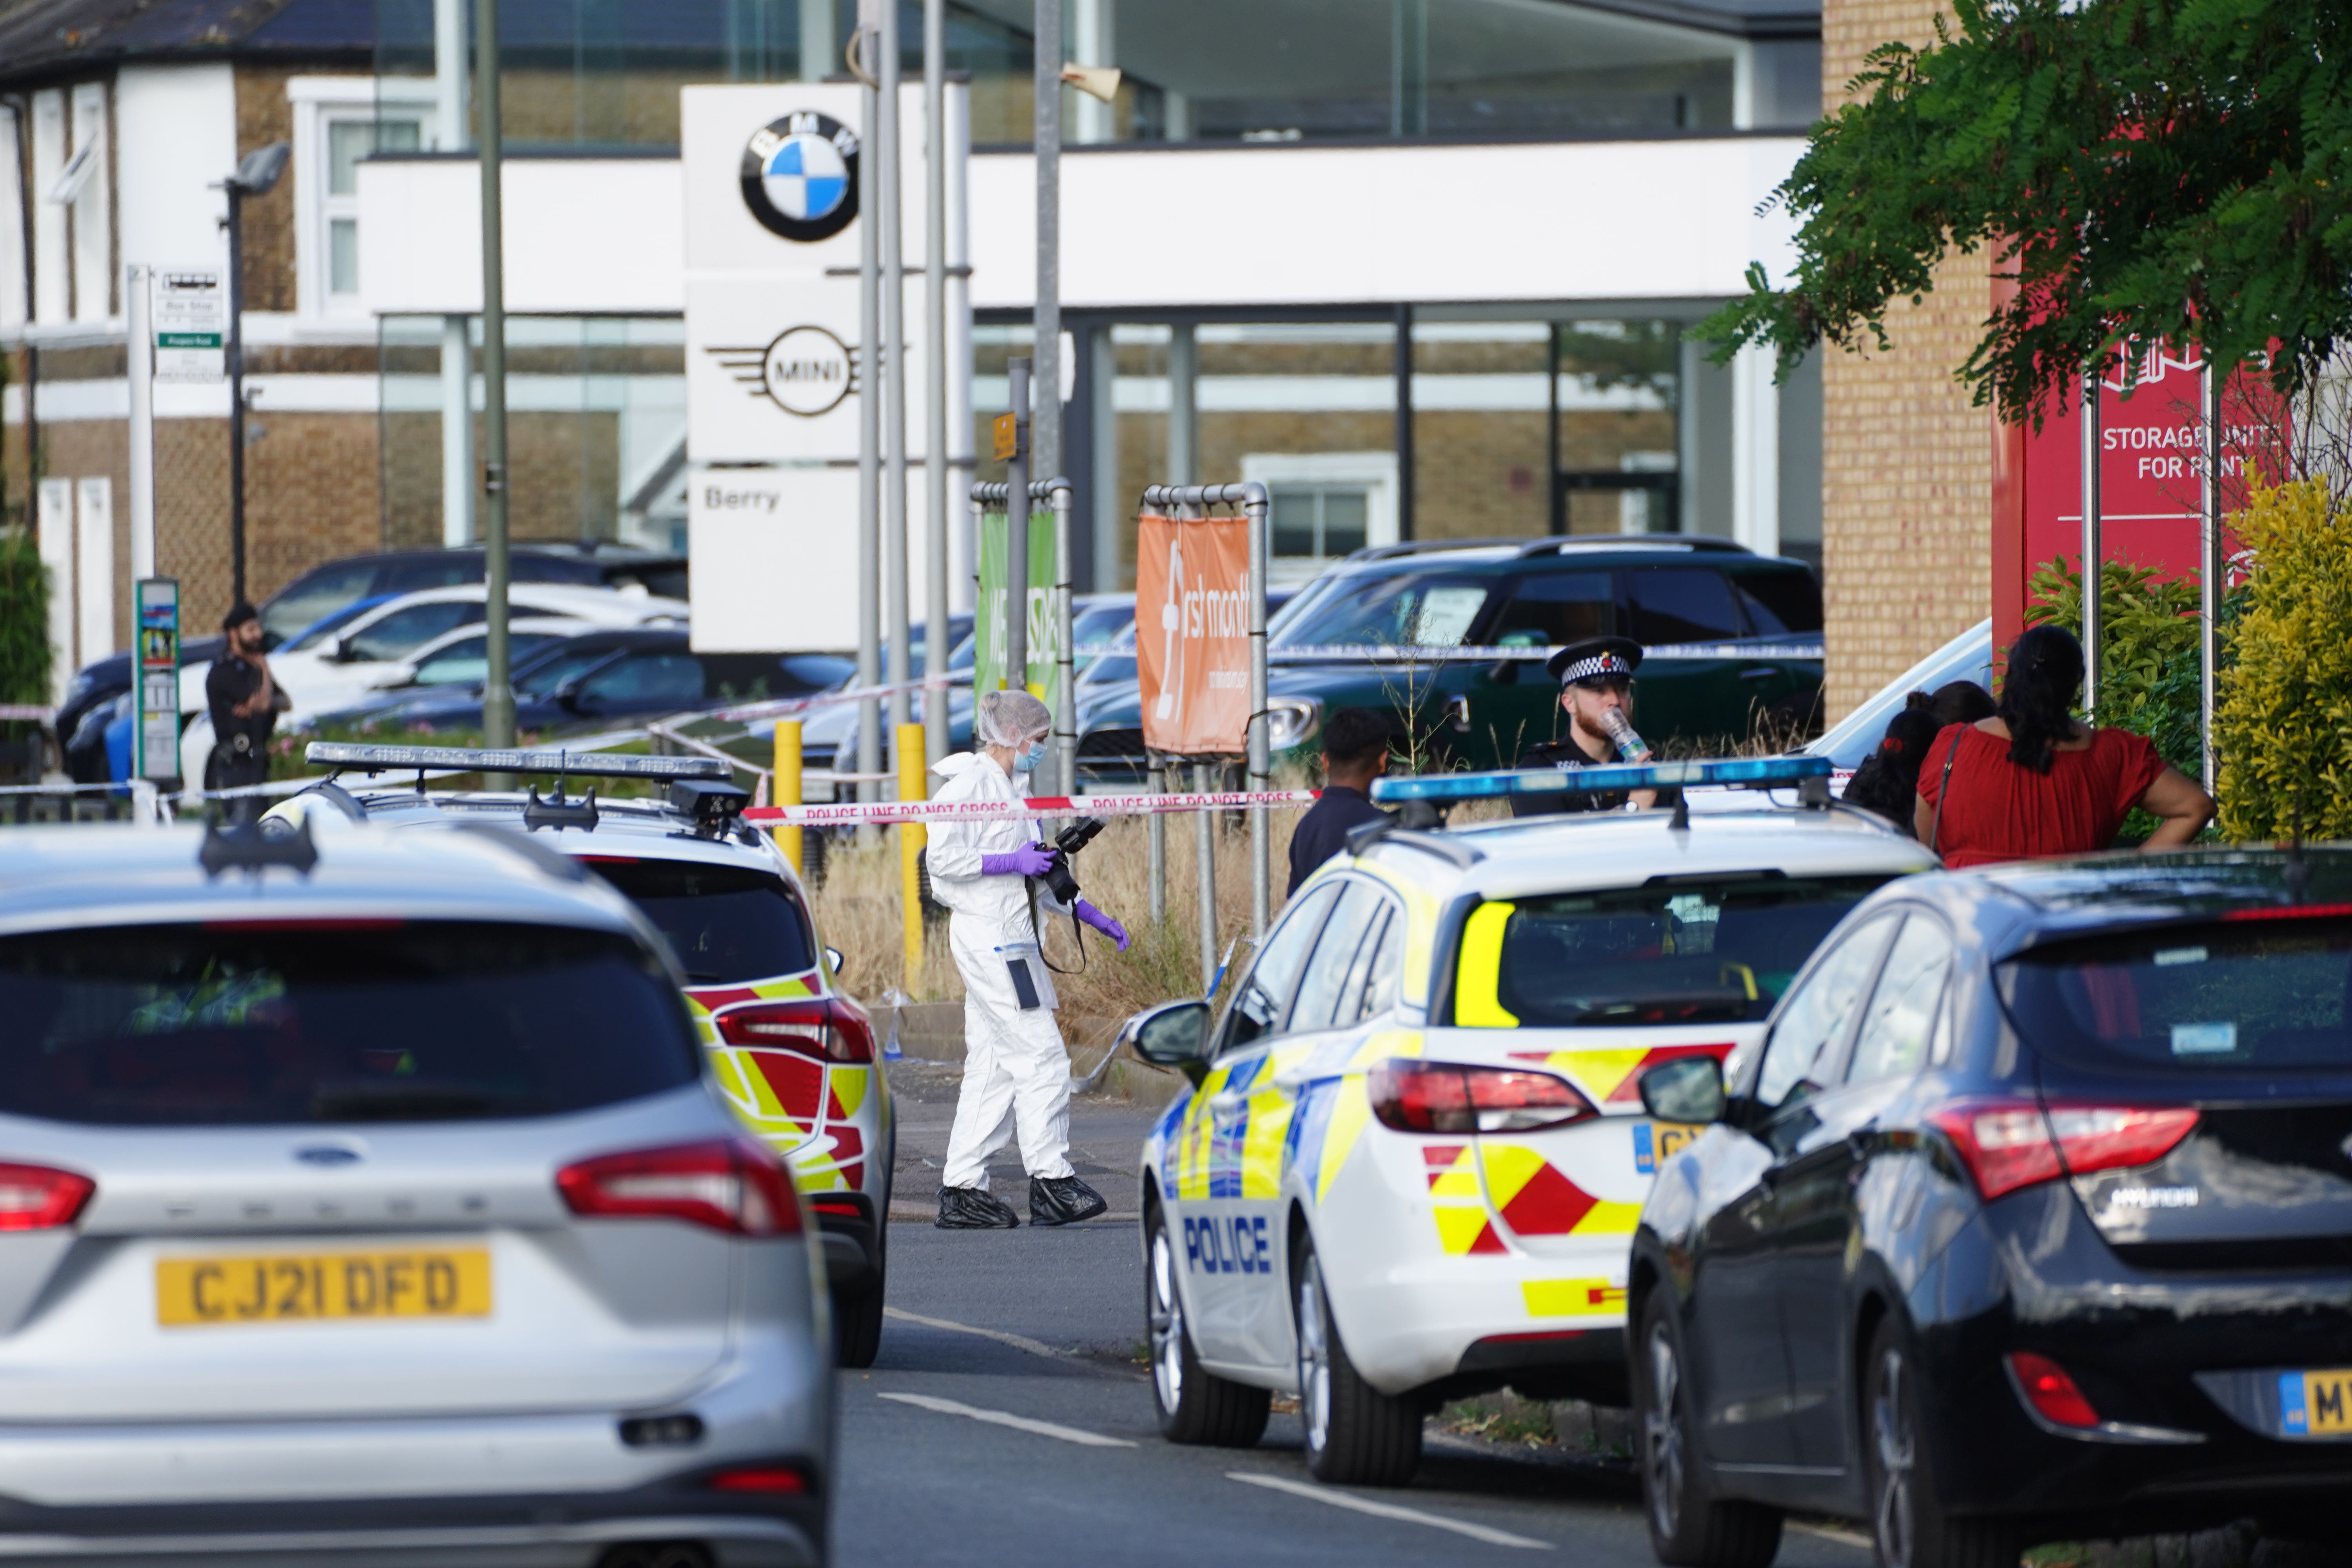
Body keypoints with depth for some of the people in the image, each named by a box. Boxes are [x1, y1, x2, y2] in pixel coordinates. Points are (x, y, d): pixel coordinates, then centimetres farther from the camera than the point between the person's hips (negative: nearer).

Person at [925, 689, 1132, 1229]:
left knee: (994, 1065, 7)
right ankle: (1051, 1179, -8)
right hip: (988, 937, -10)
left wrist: (1089, 914, 22)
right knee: (1042, 1054, -10)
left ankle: (962, 1190, 7)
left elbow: (1035, 876, 27)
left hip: (1010, 938, 10)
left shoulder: (1008, 787, 21)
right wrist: (1011, 863, -17)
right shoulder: (971, 782, -8)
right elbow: (943, 857, -16)